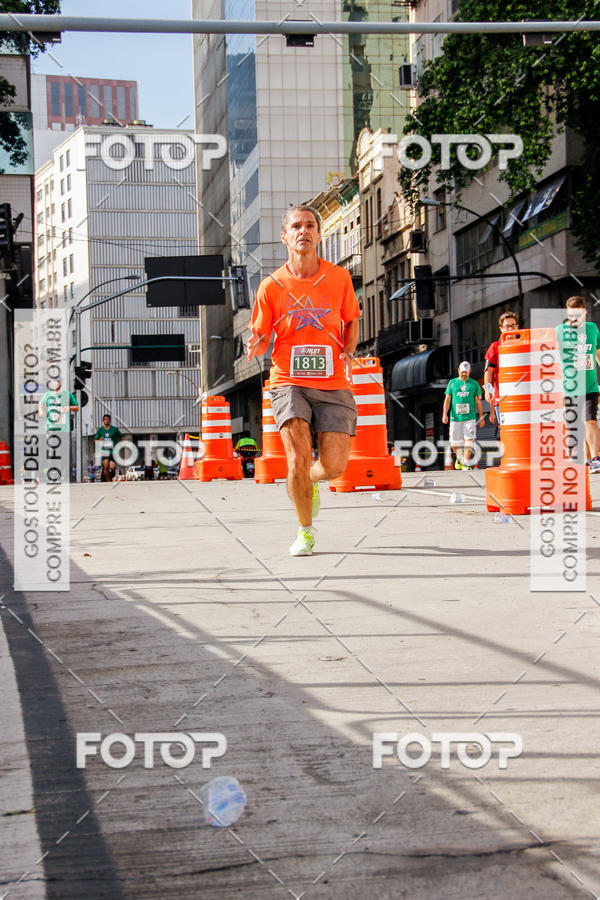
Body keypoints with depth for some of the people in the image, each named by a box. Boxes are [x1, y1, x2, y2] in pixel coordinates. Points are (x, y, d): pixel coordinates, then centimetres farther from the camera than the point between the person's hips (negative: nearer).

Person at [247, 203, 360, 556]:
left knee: (334, 466, -8)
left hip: (333, 384, 1)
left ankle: (311, 482, 31)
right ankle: (305, 530, 7)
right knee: (298, 459, -17)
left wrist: (348, 352, -1)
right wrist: (255, 346, -18)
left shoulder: (339, 278, 4)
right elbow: (260, 340, 6)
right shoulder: (272, 285, 0)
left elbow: (351, 322, 19)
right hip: (289, 381, -1)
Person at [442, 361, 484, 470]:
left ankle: (466, 463, -11)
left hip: (470, 417, -1)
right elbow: (447, 399, 8)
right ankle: (459, 457, 31)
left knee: (469, 440, -12)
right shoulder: (452, 382, 10)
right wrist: (445, 414, -3)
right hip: (455, 417, 1)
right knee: (455, 443, 2)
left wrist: (481, 417, 8)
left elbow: (478, 401, 11)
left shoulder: (474, 383, 10)